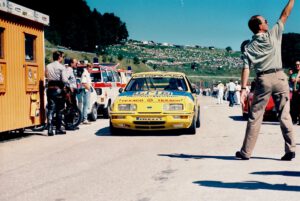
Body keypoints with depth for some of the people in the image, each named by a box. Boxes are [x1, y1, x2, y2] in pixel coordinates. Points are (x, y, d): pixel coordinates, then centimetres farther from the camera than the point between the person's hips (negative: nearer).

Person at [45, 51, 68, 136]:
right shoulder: (61, 67, -8)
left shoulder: (48, 66, 8)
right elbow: (64, 80, -14)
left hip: (50, 89, 4)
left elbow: (46, 76, 10)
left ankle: (50, 129, -7)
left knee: (50, 109, 2)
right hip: (58, 89, -4)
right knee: (59, 110, 8)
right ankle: (58, 129, 15)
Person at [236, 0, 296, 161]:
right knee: (284, 115, 3)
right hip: (279, 77, 0)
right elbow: (285, 15, 11)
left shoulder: (249, 47, 8)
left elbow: (246, 68, -1)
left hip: (263, 80, 1)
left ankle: (246, 152, 5)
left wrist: (243, 88, -4)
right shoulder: (274, 34, 4)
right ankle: (290, 149, 1)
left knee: (255, 117, 3)